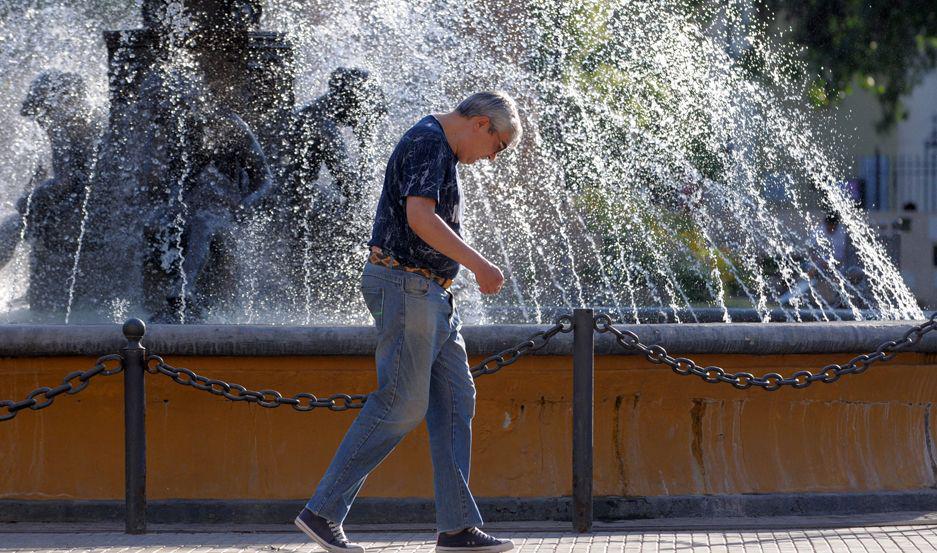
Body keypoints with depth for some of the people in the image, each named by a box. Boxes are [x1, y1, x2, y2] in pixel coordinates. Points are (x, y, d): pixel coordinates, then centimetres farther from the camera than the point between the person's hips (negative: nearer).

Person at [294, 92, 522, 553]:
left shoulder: (441, 149, 19)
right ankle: (322, 512, -3)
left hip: (431, 293, 11)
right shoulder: (427, 143, -14)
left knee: (455, 401, 6)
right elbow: (420, 218, -25)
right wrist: (478, 264, -24)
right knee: (400, 406, -8)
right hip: (406, 285, -11)